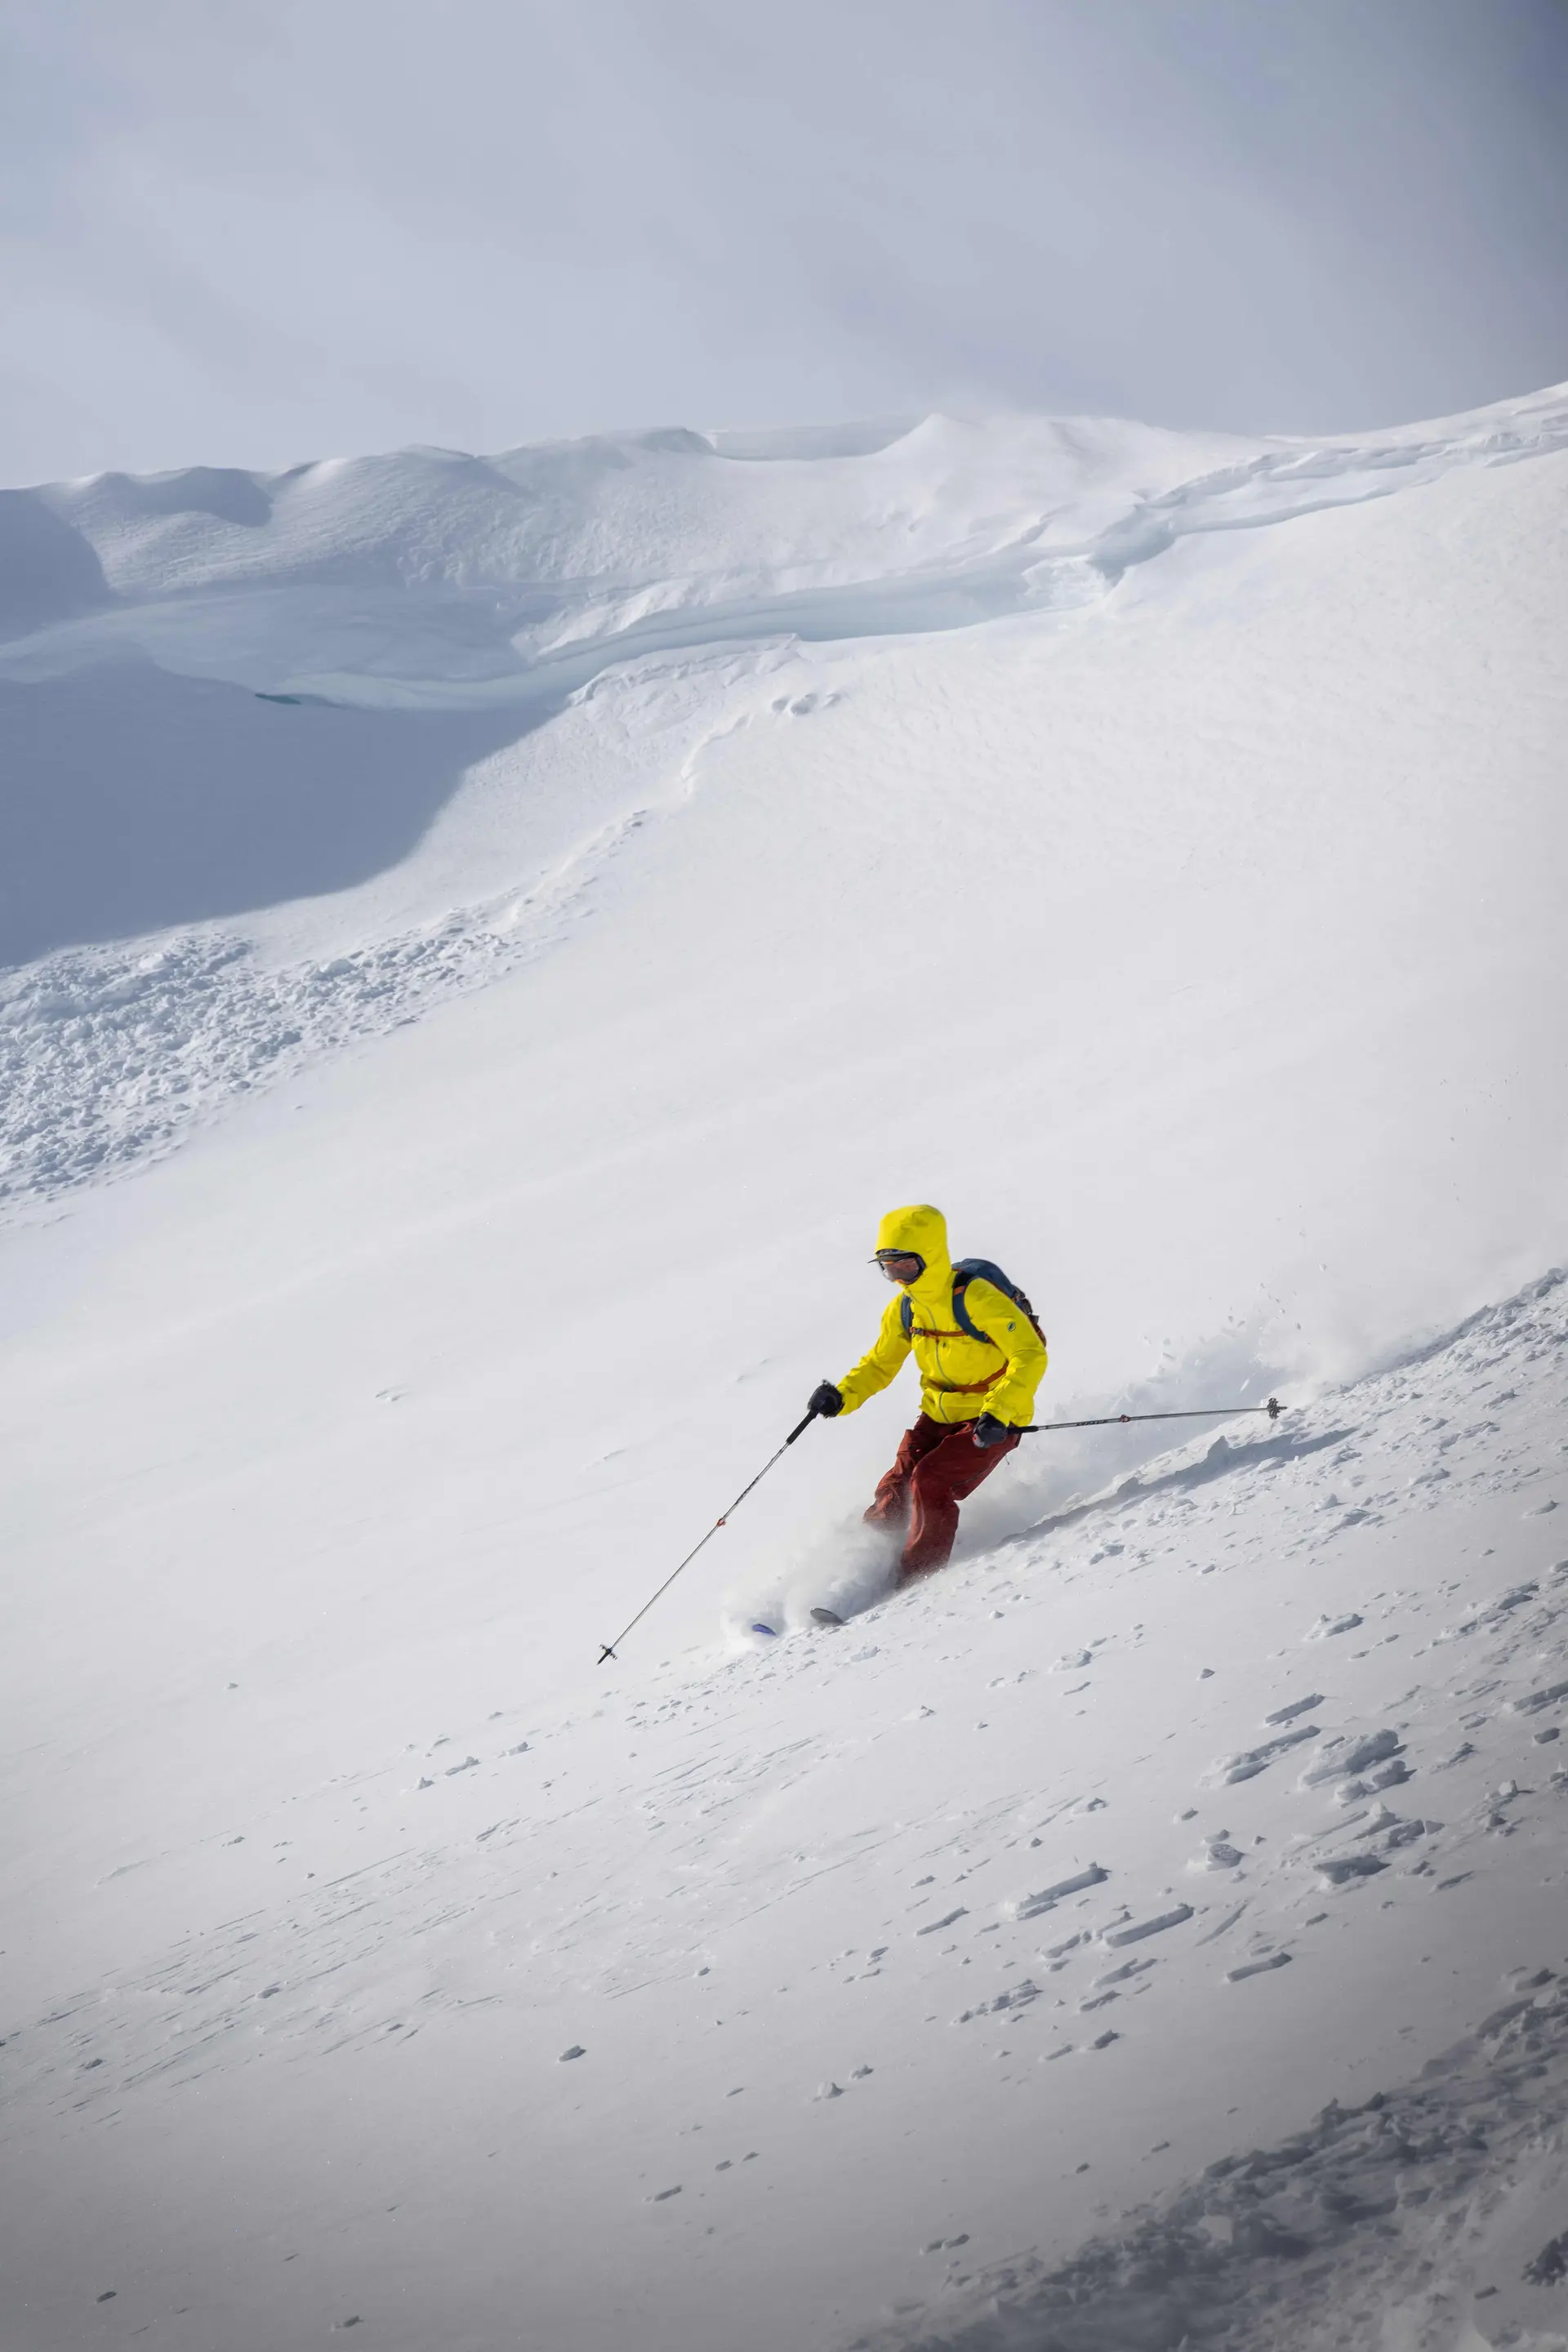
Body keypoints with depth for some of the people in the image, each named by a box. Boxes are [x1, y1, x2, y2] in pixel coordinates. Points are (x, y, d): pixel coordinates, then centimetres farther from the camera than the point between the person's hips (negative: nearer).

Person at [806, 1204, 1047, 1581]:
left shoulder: (978, 1298, -23)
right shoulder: (904, 1309, -1)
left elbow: (1031, 1356, -24)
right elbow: (879, 1364, 12)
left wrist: (999, 1413, -35)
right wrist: (842, 1397, -8)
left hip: (991, 1421, -6)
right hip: (938, 1417, 6)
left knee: (930, 1482, -21)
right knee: (896, 1489, -7)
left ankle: (920, 1579, -8)